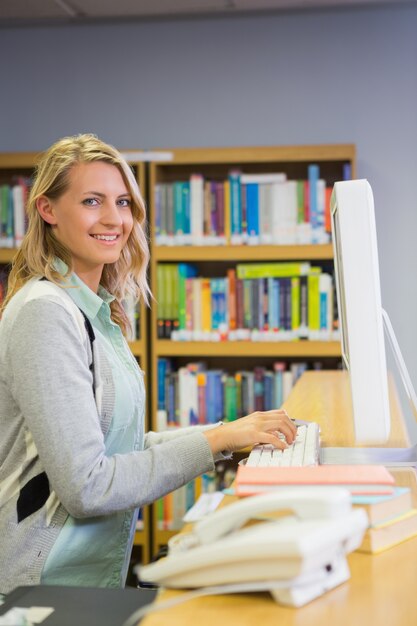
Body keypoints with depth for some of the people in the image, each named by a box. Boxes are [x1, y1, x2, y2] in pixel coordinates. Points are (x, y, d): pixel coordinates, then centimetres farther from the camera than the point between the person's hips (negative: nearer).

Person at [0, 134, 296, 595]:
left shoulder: (97, 310, 10)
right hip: (49, 586, -8)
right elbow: (86, 486, -23)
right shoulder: (45, 313, -19)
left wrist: (232, 434, 3)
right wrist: (217, 440, -20)